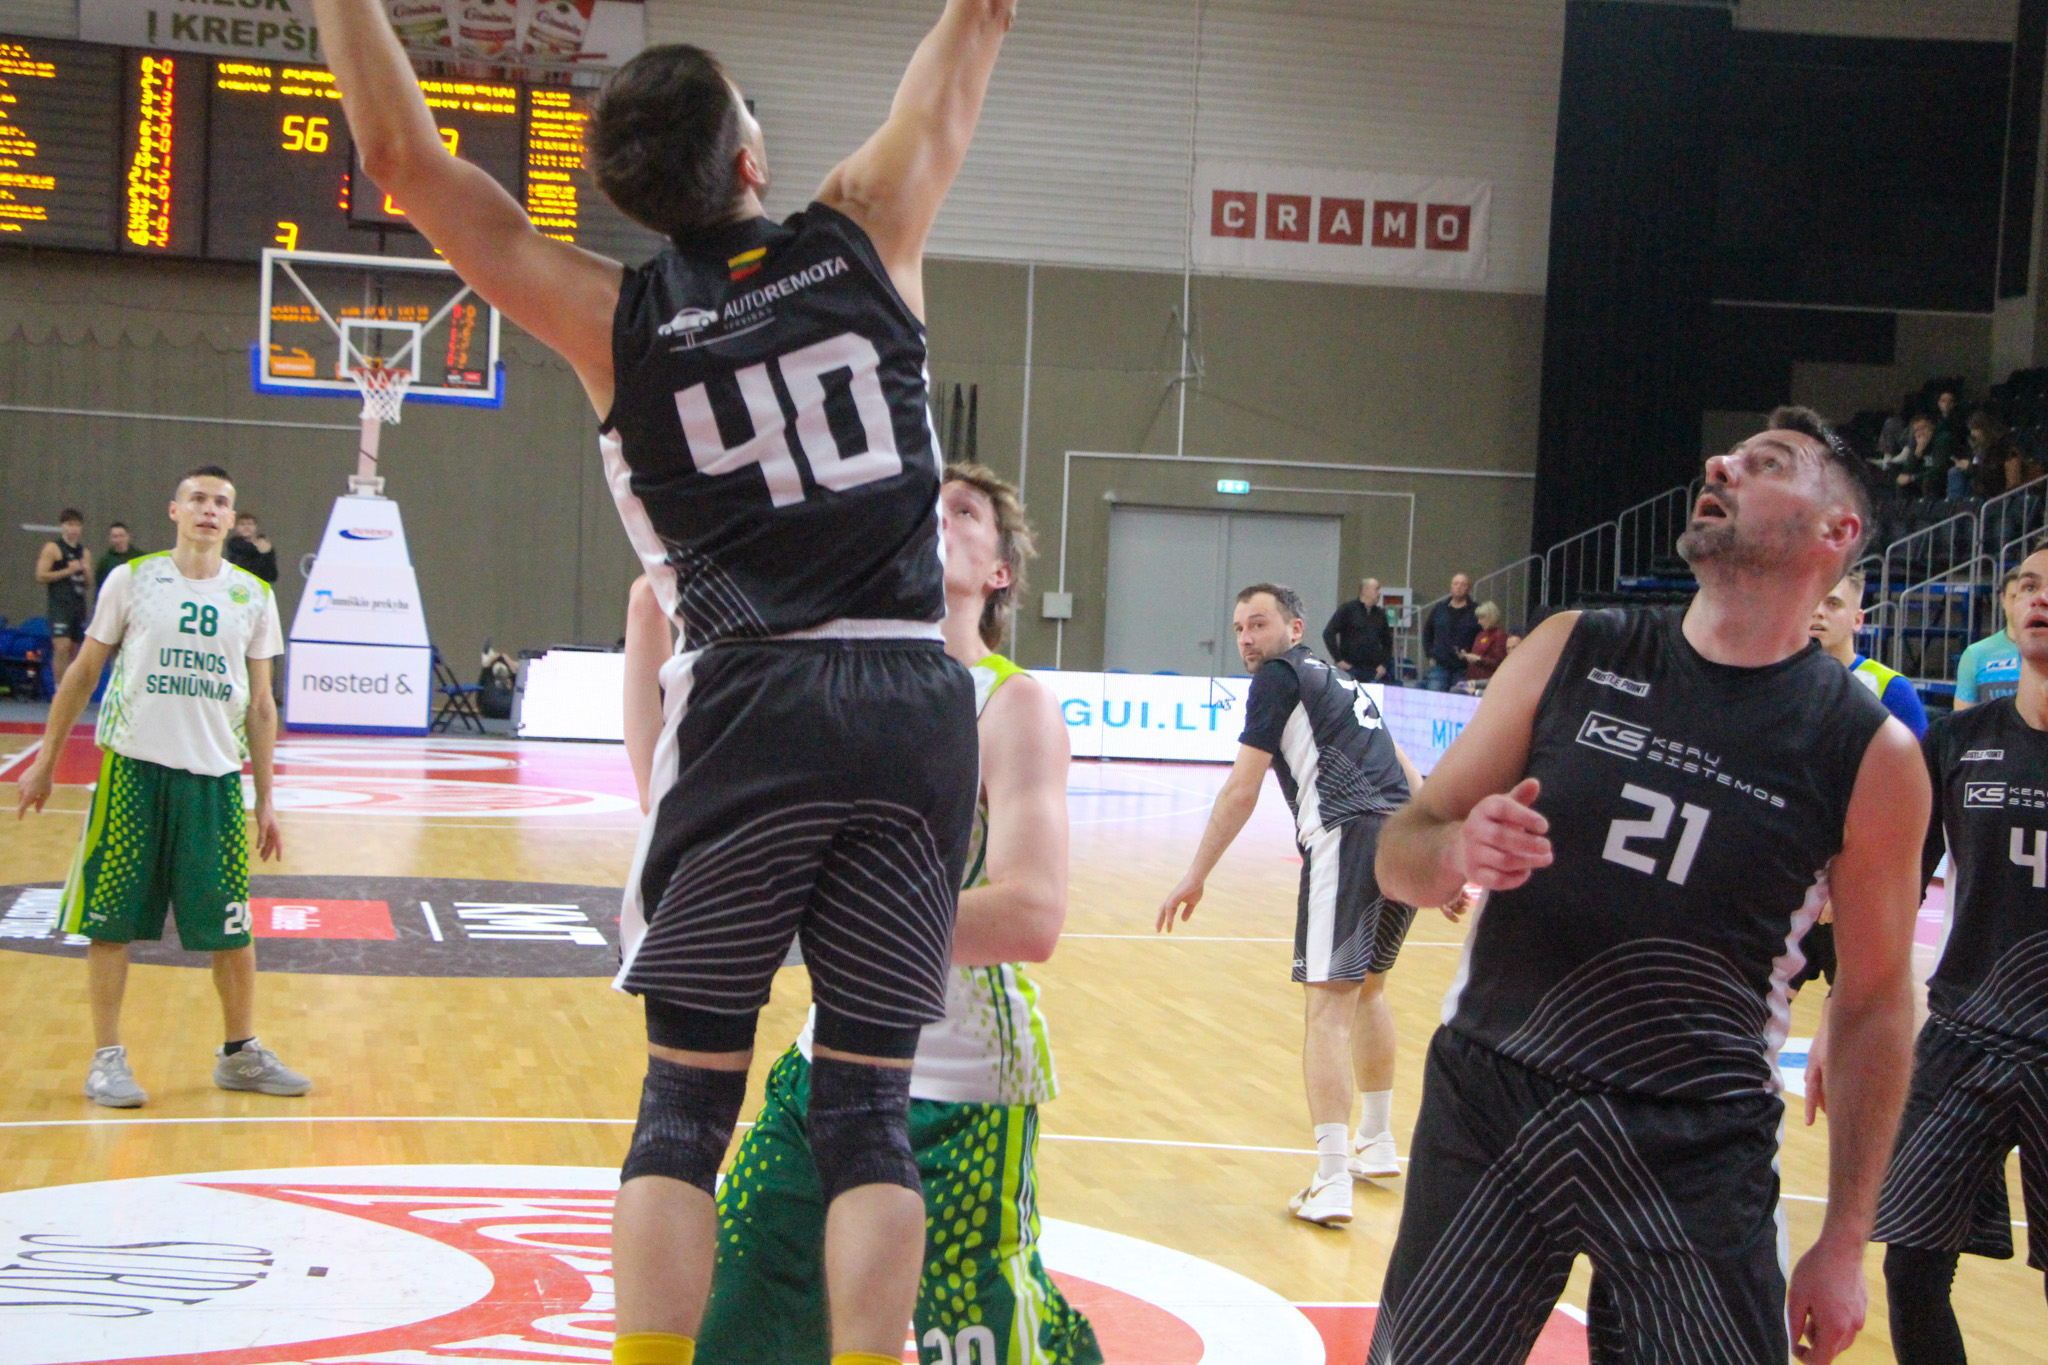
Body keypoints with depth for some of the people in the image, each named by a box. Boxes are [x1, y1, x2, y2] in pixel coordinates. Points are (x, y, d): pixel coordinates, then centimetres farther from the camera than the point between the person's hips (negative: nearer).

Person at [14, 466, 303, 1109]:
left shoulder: (254, 597, 8)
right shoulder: (132, 579, 2)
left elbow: (260, 706, 11)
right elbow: (83, 674, 8)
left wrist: (266, 800, 8)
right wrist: (46, 760, 6)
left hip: (216, 778, 2)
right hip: (133, 769, -2)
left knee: (233, 929, 4)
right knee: (111, 922, 1)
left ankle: (240, 1053, 19)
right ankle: (107, 1059, 11)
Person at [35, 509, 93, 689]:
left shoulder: (84, 553, 17)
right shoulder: (53, 548, 0)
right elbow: (41, 576, -9)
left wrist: (86, 571, 0)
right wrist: (68, 571, -12)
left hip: (78, 605, 6)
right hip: (59, 605, -6)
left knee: (72, 650, 7)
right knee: (61, 647, -16)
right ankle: (60, 689, -15)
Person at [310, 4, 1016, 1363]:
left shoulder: (613, 317, 5)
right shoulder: (865, 239, 8)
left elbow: (402, 153, 9)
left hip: (753, 706, -1)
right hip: (915, 706, 1)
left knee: (686, 1098, 8)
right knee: (868, 1106, 6)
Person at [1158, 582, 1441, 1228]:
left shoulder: (1279, 676, 5)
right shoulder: (1339, 683, 28)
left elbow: (1241, 791, 0)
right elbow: (1408, 779, 29)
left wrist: (1196, 877, 4)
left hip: (1348, 838, -8)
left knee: (1328, 1003, -9)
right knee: (1369, 985, 25)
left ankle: (1332, 1183, -15)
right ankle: (1378, 1146, 37)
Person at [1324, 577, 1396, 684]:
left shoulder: (1380, 614, 13)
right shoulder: (1347, 610, -1)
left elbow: (1387, 641, 22)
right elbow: (1328, 633, -5)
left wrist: (1383, 664, 8)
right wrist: (1338, 660, -9)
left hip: (1374, 672, 4)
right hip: (1352, 670, -4)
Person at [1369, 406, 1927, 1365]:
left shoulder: (1872, 753, -5)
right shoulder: (1572, 655, 1)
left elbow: (1875, 1002, 3)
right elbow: (1400, 853, 5)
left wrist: (1844, 1243, 3)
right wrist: (1457, 851, -19)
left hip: (1696, 1148, -1)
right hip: (1487, 1102, 2)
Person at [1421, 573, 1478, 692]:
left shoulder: (1476, 612, -1)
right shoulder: (1439, 608, 11)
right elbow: (1427, 632, 21)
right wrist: (1430, 655, 13)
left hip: (1462, 669, -2)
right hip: (1439, 666, 3)